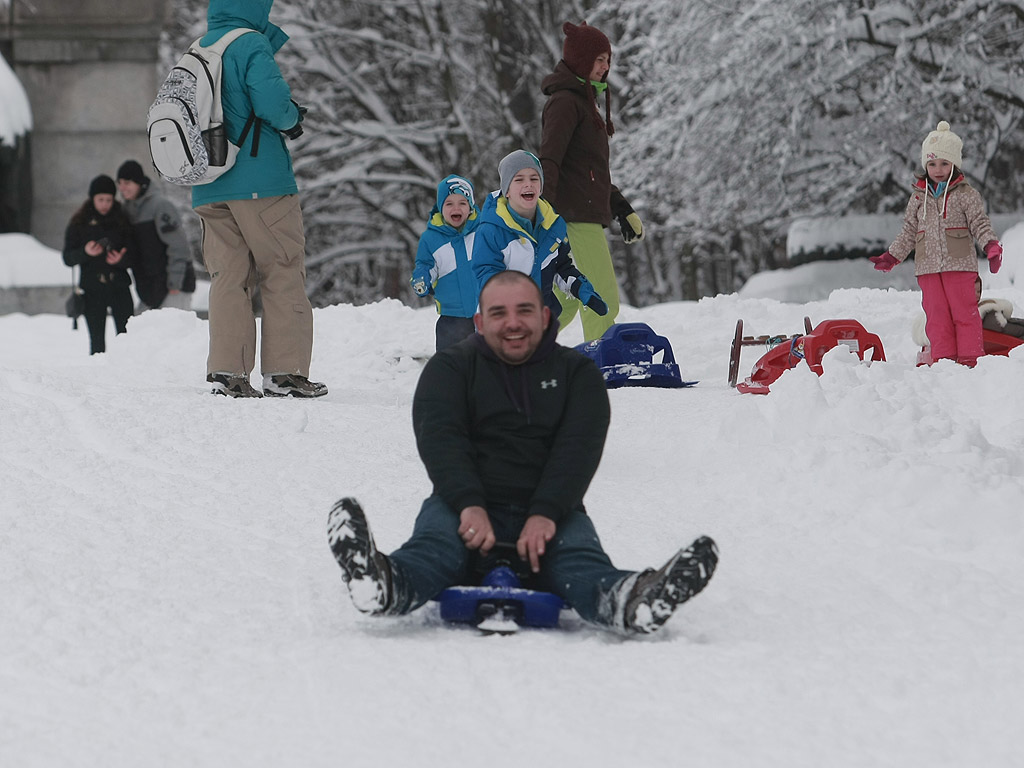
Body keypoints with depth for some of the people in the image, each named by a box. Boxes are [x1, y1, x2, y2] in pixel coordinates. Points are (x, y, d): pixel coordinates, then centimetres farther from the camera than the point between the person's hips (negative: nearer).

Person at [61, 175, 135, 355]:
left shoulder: (122, 222, 7)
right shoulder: (79, 224, 5)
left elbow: (132, 257, 7)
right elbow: (68, 258, 3)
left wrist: (121, 260, -16)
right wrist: (85, 252, -17)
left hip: (119, 287, 0)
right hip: (92, 290, 0)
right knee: (97, 341, -1)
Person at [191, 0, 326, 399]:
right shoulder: (251, 45, -10)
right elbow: (272, 102, -21)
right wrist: (292, 118, 1)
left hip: (209, 193, 7)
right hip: (261, 181, -7)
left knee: (228, 276, 8)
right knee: (283, 275, 0)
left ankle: (227, 370, 0)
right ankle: (285, 370, -3)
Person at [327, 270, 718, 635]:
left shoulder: (577, 373, 14)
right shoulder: (449, 368, 13)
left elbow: (578, 449, -3)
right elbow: (439, 440, -5)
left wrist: (545, 514, -23)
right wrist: (470, 506, -26)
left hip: (550, 512, 0)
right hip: (467, 505, 0)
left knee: (581, 560, -33)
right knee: (434, 544, -34)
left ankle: (622, 602, -67)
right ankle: (389, 588, -69)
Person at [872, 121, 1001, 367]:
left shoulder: (966, 194, 1)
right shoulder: (919, 196, 12)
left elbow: (980, 223, -2)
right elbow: (909, 231, 17)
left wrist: (992, 246, -19)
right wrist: (891, 257, 13)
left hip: (960, 264, -4)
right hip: (928, 268, 4)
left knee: (964, 311, -4)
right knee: (936, 315, 3)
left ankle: (969, 359, 1)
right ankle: (944, 359, 7)